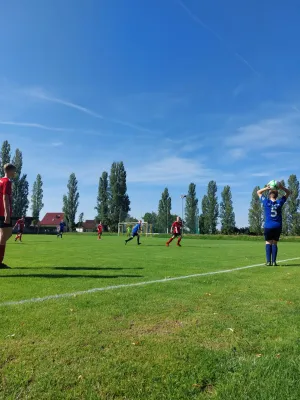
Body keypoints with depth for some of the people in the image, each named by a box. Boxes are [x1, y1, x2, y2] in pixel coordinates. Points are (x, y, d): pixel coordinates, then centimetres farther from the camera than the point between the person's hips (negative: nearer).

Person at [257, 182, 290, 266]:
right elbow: (288, 193, 15)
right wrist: (281, 188, -2)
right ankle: (274, 261, 4)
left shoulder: (266, 202, -2)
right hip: (278, 227, 2)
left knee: (268, 243, 5)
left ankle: (268, 261, -2)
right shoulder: (280, 202, 1)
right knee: (275, 243, 8)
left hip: (268, 226, -1)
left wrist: (266, 188, -4)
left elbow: (258, 192, 11)